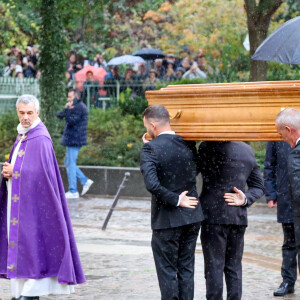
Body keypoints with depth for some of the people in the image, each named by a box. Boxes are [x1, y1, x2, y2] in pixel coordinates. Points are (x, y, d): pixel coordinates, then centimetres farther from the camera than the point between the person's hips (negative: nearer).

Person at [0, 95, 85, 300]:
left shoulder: (40, 140, -15)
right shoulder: (23, 135, 15)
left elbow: (41, 173, -21)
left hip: (32, 202, -9)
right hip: (18, 200, 10)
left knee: (31, 242, -9)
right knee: (19, 242, 10)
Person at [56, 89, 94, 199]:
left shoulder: (79, 107, -14)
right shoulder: (77, 106, 19)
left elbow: (71, 121, -24)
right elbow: (59, 115, 13)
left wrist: (67, 110, -15)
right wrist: (66, 109, -7)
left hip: (74, 140, -11)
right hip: (72, 140, 11)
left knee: (70, 164, -7)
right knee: (68, 163, 16)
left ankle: (73, 191, -4)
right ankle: (85, 181, 15)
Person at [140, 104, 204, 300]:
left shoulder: (151, 149, -16)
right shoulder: (188, 143, 1)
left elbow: (152, 183, -27)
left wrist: (175, 200, -15)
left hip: (167, 218, -5)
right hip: (192, 217, 6)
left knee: (167, 271, 4)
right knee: (186, 268, 13)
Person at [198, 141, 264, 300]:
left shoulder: (207, 147, -9)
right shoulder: (247, 150, 10)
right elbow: (259, 187, 12)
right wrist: (245, 199, -2)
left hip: (214, 215, -5)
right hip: (239, 217, 5)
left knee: (214, 267, -2)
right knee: (234, 267, 11)